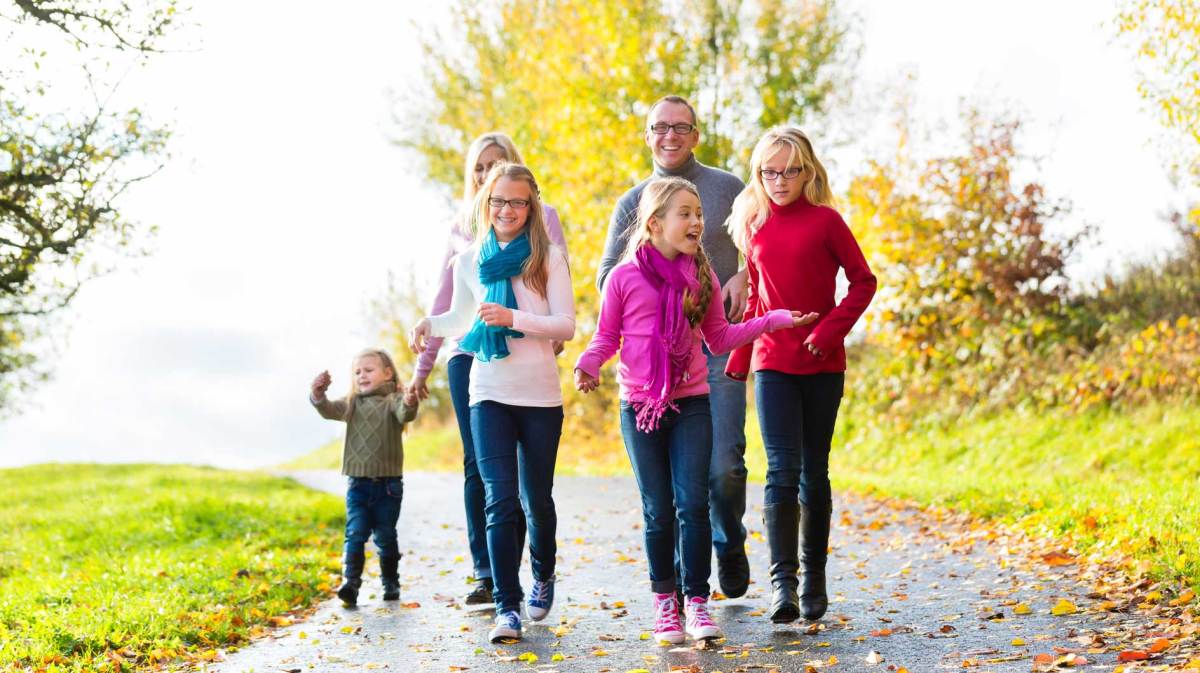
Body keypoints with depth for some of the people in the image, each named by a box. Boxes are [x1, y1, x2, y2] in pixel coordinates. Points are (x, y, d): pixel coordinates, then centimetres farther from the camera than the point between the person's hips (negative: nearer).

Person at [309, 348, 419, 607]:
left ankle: (390, 583, 21)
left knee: (385, 536, 8)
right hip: (358, 482, 3)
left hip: (388, 483, -2)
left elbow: (404, 414, -23)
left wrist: (409, 405, -46)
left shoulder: (393, 401, -3)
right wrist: (318, 396, -26)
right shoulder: (353, 404, 10)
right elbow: (330, 410, -5)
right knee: (355, 533, -7)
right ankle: (350, 582, -14)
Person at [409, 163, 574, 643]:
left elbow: (566, 325, -8)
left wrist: (513, 318, -21)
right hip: (489, 396, 1)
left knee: (536, 498, 12)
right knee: (500, 500, -9)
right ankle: (507, 607, -8)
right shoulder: (469, 261, 7)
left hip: (540, 397, -1)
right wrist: (430, 325, 2)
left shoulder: (548, 258, -3)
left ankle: (543, 576, 38)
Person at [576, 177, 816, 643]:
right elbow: (606, 337, 4)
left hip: (691, 403, 1)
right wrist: (588, 365, -16)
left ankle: (697, 601, 3)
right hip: (640, 407, -1)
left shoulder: (702, 277, 3)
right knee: (658, 510, 4)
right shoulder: (625, 277, -5)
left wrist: (773, 320, 4)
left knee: (692, 504, -6)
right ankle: (664, 601, 17)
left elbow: (719, 338, 10)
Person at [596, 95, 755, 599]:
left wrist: (743, 276, -7)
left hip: (718, 346, -2)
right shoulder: (632, 203, 12)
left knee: (723, 465, -8)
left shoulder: (728, 188, 7)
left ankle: (730, 543, 21)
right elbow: (606, 278, 10)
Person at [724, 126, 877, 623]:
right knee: (782, 469, -11)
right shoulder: (755, 226, 8)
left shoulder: (825, 221, -3)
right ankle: (781, 581, -15)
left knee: (814, 472, 8)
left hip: (822, 363, -1)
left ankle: (814, 578, 21)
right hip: (772, 363, 1)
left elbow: (863, 281, 0)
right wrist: (738, 358, 14)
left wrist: (831, 329, -13)